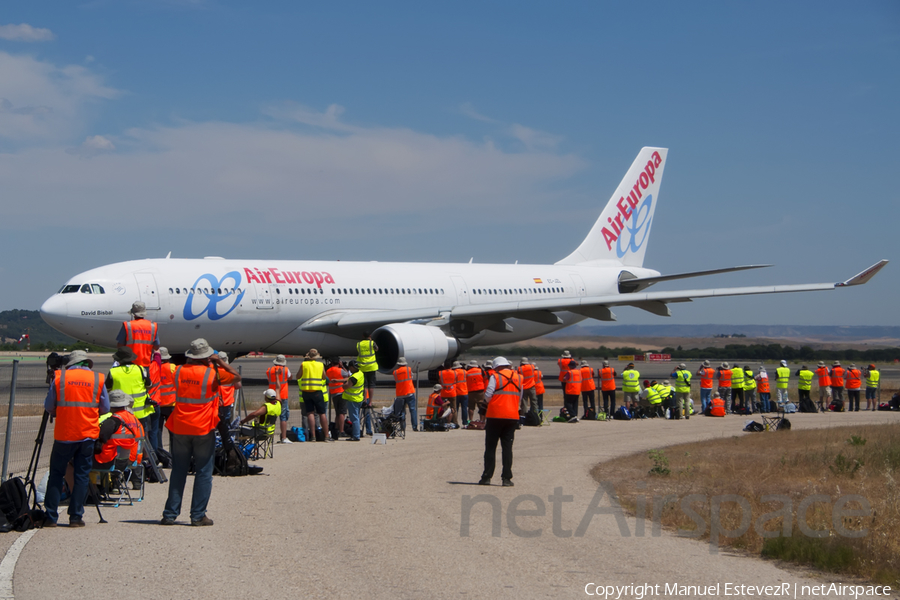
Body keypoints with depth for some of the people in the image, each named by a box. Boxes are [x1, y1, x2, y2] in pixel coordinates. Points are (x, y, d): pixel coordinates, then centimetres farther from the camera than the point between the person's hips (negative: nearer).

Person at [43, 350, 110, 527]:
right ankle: (76, 516, 4)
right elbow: (105, 409, 7)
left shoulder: (59, 377, 0)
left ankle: (51, 517, 5)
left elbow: (48, 407, 4)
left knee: (56, 474, 8)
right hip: (88, 434, 1)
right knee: (81, 475, 6)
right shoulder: (98, 379, 2)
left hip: (63, 434, -1)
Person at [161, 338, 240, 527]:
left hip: (180, 428, 4)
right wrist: (219, 361, 6)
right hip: (203, 430, -4)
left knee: (178, 472, 11)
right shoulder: (213, 373, -9)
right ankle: (198, 516, 3)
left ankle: (170, 514, 11)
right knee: (203, 473, 4)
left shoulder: (179, 371, 2)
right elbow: (236, 377, 4)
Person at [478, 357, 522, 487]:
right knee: (507, 447, 5)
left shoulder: (495, 376, -6)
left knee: (490, 447, 3)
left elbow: (488, 396, -8)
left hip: (495, 416, -4)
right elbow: (519, 399, 14)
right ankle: (506, 478, 1)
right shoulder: (518, 378, 9)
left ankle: (487, 477, 3)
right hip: (512, 417, 4)